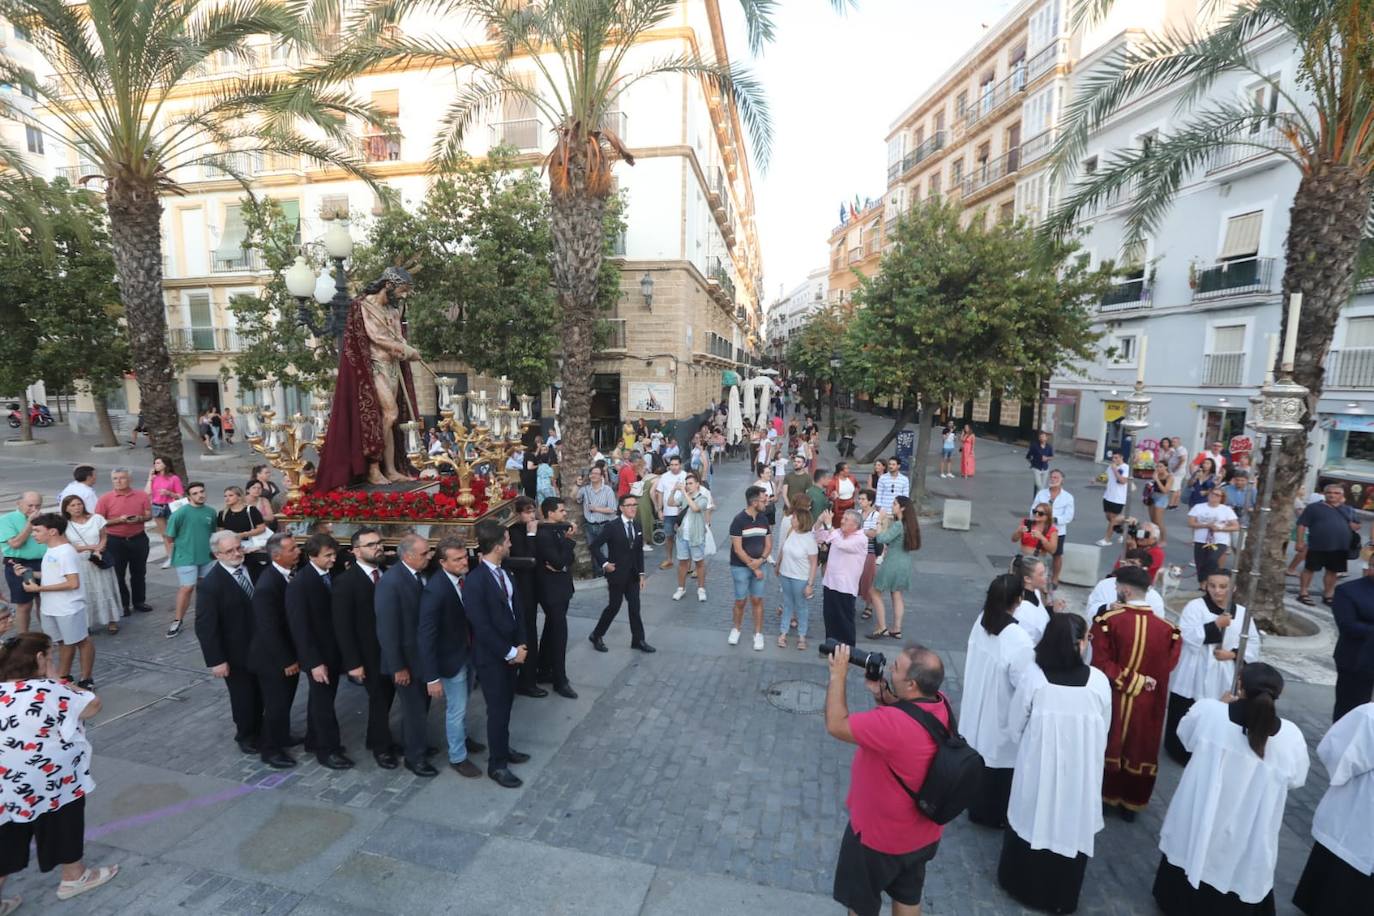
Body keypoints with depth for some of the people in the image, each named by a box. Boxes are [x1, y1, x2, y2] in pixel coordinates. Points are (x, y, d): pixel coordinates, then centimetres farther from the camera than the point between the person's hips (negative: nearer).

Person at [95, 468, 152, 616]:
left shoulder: (141, 495, 0)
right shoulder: (105, 499, -5)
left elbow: (149, 514, 5)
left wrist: (140, 518, -16)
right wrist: (119, 520, -20)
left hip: (138, 539, 2)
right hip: (115, 541, -2)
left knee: (139, 572, 12)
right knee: (118, 574, 5)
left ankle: (139, 601, 26)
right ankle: (122, 605, 17)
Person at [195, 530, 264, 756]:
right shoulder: (209, 584, -21)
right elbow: (205, 626, -18)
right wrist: (216, 660, -18)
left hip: (260, 646, 5)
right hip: (236, 653, -5)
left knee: (260, 693, 20)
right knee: (243, 696, 14)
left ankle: (259, 730, 43)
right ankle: (246, 736, 38)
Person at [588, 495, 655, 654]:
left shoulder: (637, 526, 4)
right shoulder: (612, 527, -14)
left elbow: (639, 551, 9)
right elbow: (594, 546, -11)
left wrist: (641, 573, 6)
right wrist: (604, 564, -14)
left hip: (633, 575, 5)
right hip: (617, 574, -5)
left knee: (635, 607, 7)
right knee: (614, 606, 4)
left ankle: (638, 640, 18)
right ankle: (597, 635, 24)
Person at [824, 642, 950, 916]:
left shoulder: (893, 723, -41)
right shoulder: (940, 703, -16)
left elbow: (836, 725, -30)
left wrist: (838, 675, -22)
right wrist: (881, 693, -14)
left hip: (880, 834, -7)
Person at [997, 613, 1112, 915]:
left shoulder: (1033, 674, -18)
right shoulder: (1099, 680, -15)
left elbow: (1014, 725, -7)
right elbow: (1104, 732, 1)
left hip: (1038, 767, -1)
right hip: (1081, 770, 1)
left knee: (1033, 820, 20)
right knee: (1071, 827, 21)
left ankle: (1024, 886, 40)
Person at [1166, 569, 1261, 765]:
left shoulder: (1242, 613, 5)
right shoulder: (1194, 606, -8)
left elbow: (1253, 646, 6)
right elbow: (1188, 637, -18)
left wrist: (1233, 654, -10)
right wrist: (1216, 625, -21)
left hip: (1224, 681, 4)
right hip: (1194, 678, -4)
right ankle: (1182, 753, 20)